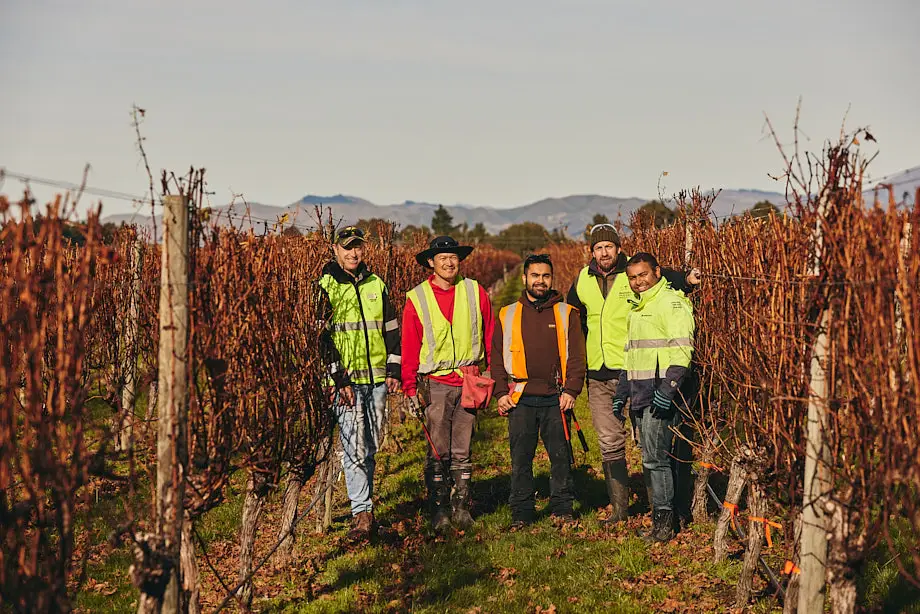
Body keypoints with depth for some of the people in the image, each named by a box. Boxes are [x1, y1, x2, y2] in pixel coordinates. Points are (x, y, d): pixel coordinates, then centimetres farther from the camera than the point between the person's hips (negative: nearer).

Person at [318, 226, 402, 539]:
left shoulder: (376, 285, 13)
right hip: (345, 380, -5)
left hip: (377, 378, 5)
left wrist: (393, 369, 10)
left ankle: (364, 504, 22)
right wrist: (338, 379, -13)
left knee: (370, 448, 11)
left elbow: (391, 328, 18)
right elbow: (321, 337, -8)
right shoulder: (325, 286, -3)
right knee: (355, 448, -10)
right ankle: (362, 513, -9)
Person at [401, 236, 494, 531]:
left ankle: (461, 507, 13)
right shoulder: (416, 299, 2)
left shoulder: (475, 292, 5)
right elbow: (409, 347, 4)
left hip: (470, 381, 1)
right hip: (436, 382, -1)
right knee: (438, 451, -2)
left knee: (462, 451, 6)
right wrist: (410, 388, 1)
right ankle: (439, 509, 5)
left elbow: (490, 337, 11)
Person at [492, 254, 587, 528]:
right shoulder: (507, 315, 12)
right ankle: (521, 512, 10)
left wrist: (571, 390, -7)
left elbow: (576, 356, 5)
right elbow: (497, 357, 11)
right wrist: (501, 392, 0)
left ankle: (562, 507, 14)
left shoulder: (567, 313, 9)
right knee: (520, 457, 2)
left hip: (556, 399, -1)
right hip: (521, 399, 1)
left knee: (560, 455, 3)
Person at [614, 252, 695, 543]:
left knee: (655, 457, -11)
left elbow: (683, 349, -17)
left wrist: (667, 389, -25)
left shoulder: (671, 303, -8)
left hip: (663, 394, -9)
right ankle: (662, 519, 13)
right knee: (654, 457, 9)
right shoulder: (637, 309, 21)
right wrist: (621, 394, 25)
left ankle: (663, 521, -6)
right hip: (642, 394, 9)